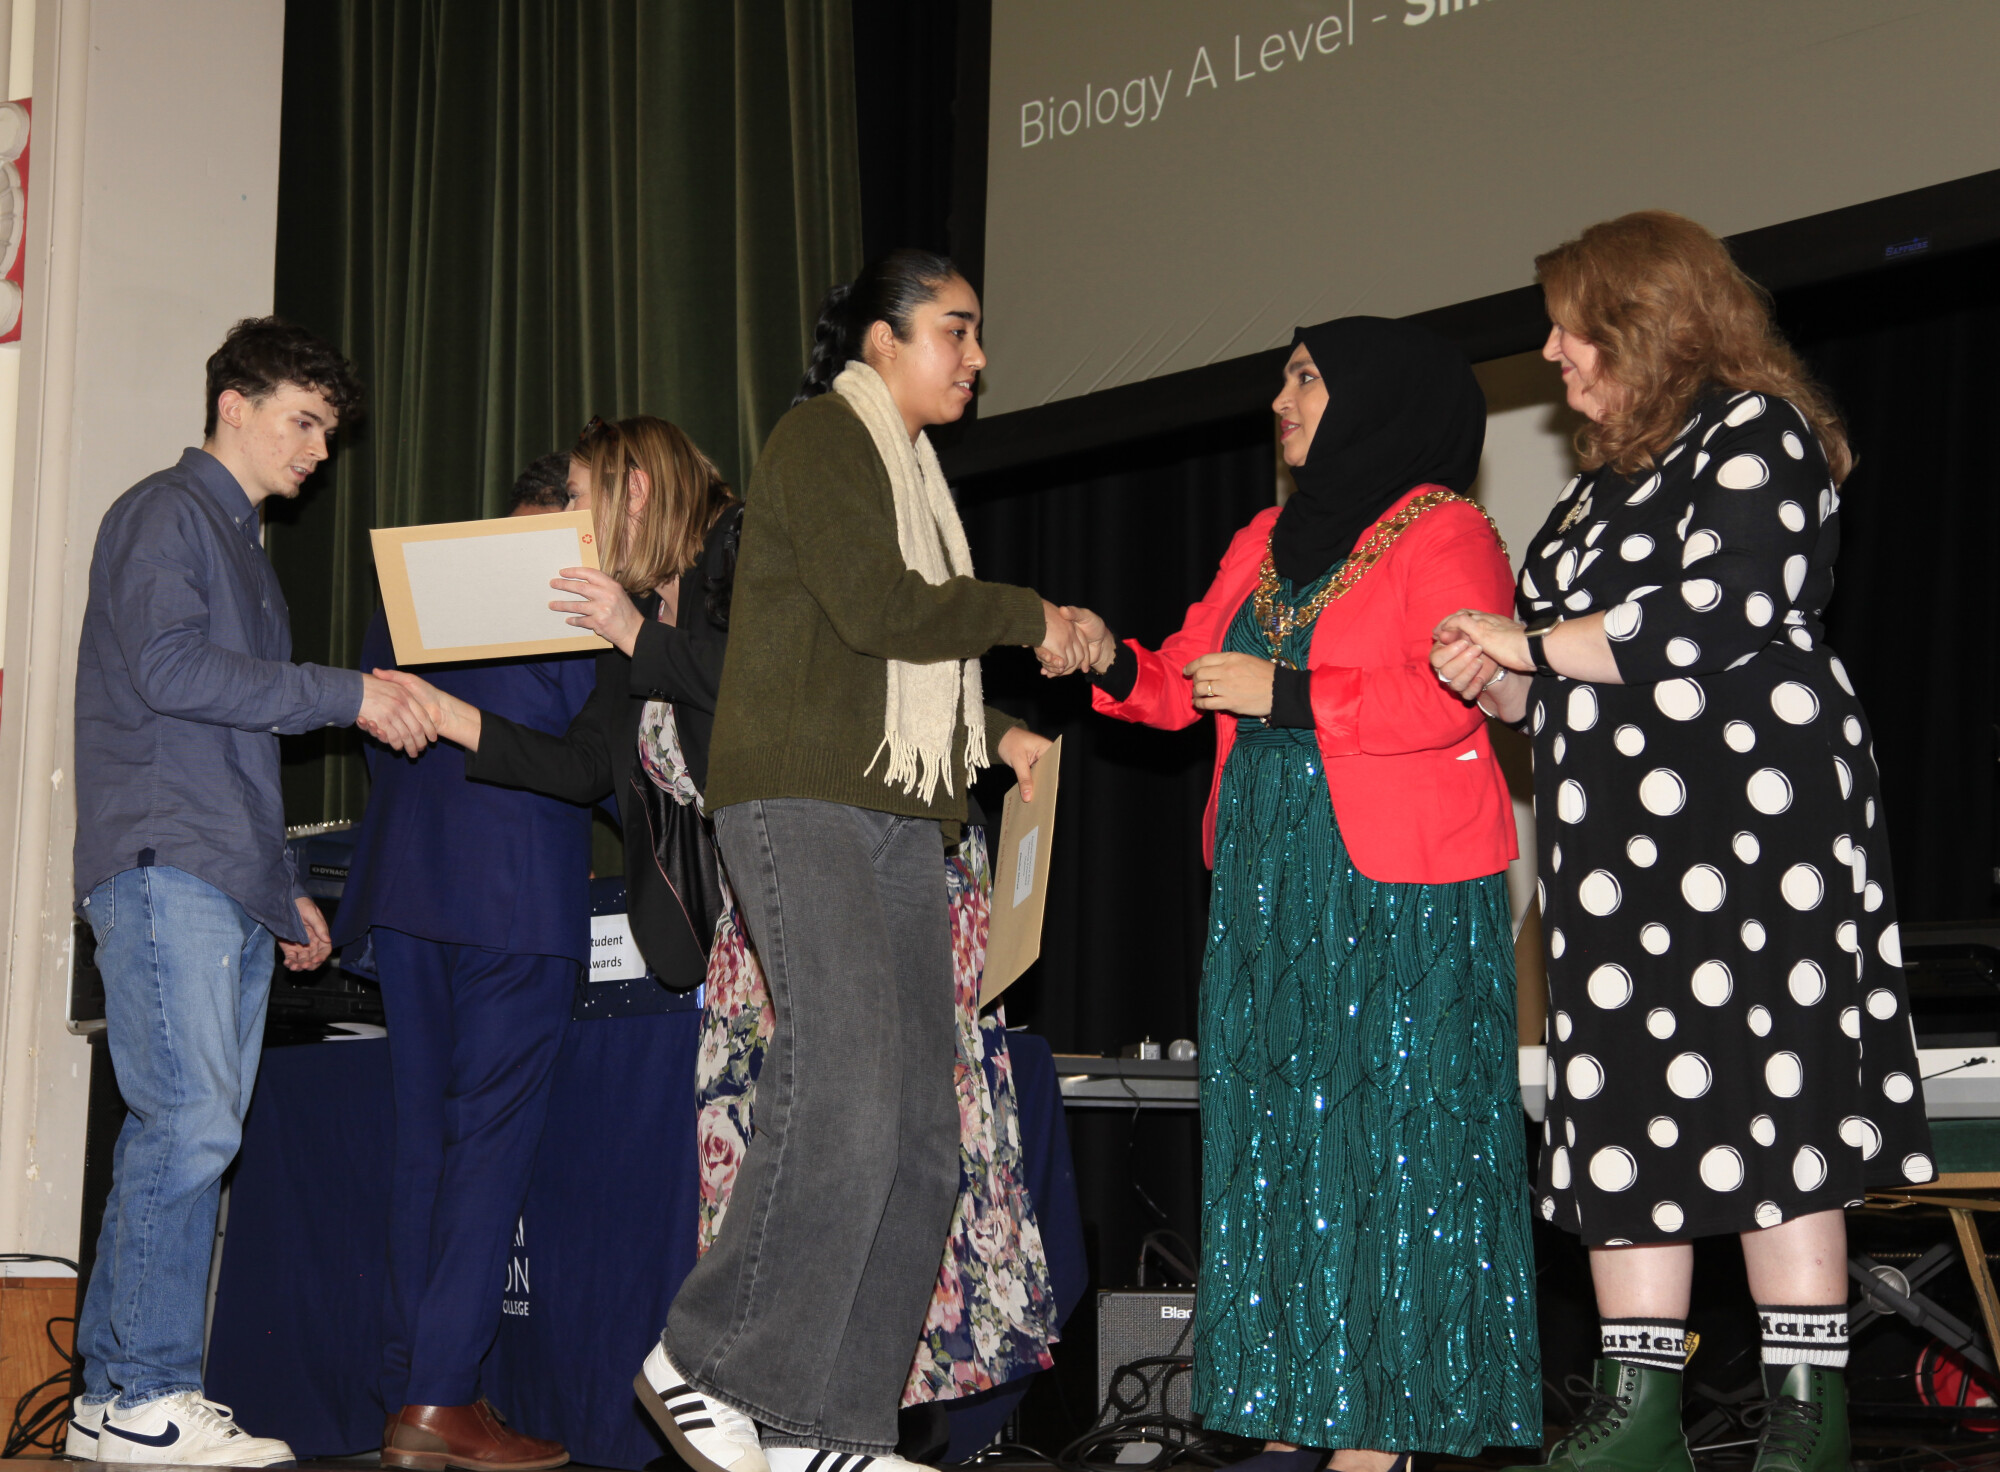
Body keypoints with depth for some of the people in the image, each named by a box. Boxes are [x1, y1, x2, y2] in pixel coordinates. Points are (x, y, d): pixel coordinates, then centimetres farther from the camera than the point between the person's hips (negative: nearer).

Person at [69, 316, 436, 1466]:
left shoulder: (246, 550, 28)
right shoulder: (163, 515, 1)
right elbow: (171, 669, -15)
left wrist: (285, 890, 23)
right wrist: (347, 695, -13)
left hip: (233, 886, 9)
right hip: (162, 864, -9)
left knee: (186, 1136, 3)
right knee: (192, 1125, -15)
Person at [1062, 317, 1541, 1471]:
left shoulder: (1442, 533, -4)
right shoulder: (1266, 543, 20)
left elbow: (1455, 697, -16)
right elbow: (1187, 682, 18)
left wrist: (1285, 694, -17)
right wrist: (1115, 662, -2)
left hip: (1401, 889, -7)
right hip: (1268, 878, 7)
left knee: (1390, 1138, -6)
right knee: (1273, 1139, 5)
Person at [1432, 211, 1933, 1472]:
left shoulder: (1755, 431, -2)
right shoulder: (1606, 480, 23)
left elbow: (1714, 620, -16)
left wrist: (1532, 642, -7)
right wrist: (1499, 680, 6)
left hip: (1744, 814, -8)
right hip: (1616, 837, 8)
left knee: (1763, 1097, -9)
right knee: (1626, 1113, 3)